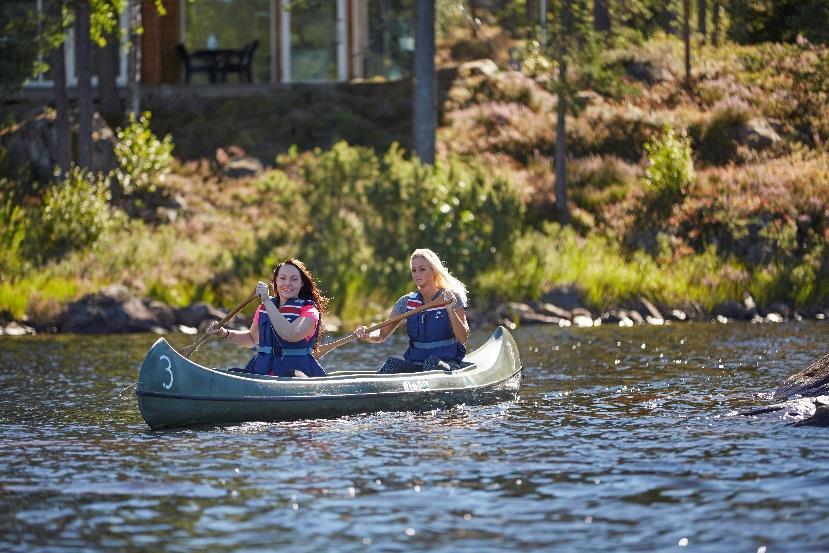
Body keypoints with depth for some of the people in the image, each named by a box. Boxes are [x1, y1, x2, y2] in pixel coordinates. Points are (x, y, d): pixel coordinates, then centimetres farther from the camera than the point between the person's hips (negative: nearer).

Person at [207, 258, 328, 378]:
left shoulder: (309, 310, -3)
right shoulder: (264, 308, 15)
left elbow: (290, 335, -23)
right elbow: (252, 337, 32)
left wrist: (267, 301, -20)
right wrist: (225, 334, 14)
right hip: (262, 370, 5)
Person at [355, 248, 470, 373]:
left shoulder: (453, 298, -1)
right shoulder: (407, 302, 9)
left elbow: (463, 338, -9)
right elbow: (382, 335, 8)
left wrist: (451, 310, -23)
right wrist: (367, 336, -15)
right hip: (415, 364, 3)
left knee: (432, 362, -35)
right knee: (393, 363, -27)